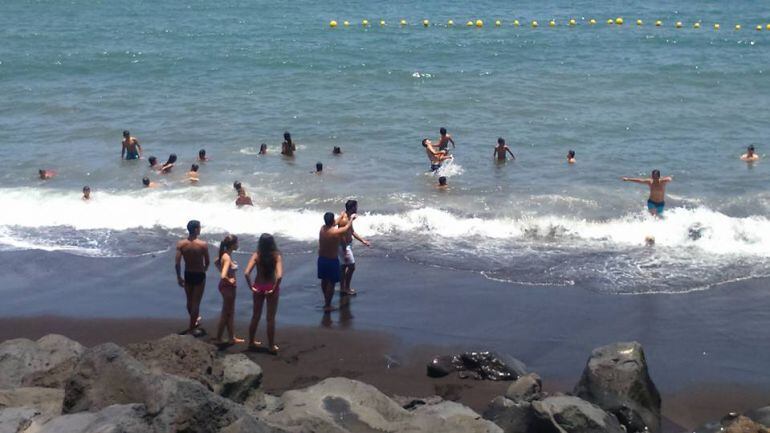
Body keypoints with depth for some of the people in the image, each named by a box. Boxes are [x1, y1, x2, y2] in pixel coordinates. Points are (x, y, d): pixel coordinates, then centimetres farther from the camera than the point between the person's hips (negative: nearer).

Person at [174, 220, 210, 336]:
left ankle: (194, 321, 45)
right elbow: (207, 262, -7)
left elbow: (177, 263, -11)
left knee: (189, 300, 22)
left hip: (187, 274, 4)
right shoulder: (203, 245, -18)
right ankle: (192, 328, 11)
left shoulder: (181, 244, -10)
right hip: (199, 275, -4)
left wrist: (179, 277, 1)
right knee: (196, 302, 6)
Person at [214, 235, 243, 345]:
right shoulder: (227, 258, -27)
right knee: (226, 314, 6)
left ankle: (232, 338, 29)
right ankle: (219, 339, 19)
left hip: (228, 287, 9)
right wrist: (229, 280, -17)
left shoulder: (225, 255, 0)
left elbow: (216, 262, 22)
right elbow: (223, 276, -36)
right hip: (228, 287, -9)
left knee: (230, 313, 19)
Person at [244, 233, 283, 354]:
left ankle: (251, 342, 31)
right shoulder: (277, 256, -14)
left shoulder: (256, 255, -10)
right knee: (271, 318, 10)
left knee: (255, 316, 20)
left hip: (258, 287, 2)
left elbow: (247, 273, -19)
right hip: (271, 288, -2)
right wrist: (274, 288, -15)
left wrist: (251, 287, -10)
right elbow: (279, 276, -26)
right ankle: (271, 346, 16)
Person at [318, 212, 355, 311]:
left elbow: (333, 224, 16)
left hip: (321, 259, 7)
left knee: (324, 280, 22)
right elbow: (347, 227, -2)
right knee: (331, 283, 6)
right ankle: (327, 306, 10)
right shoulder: (336, 232, -22)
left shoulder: (322, 228, -6)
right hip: (332, 260, -6)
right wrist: (351, 218, 18)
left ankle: (326, 301, 38)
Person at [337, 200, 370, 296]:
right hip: (344, 246, -10)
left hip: (348, 244, 10)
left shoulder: (348, 217, 5)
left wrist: (363, 241, 16)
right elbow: (342, 236, -25)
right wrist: (345, 252, -23)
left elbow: (352, 232, 16)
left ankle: (342, 288, 25)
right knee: (351, 266, -2)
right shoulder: (344, 220, -26)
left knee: (344, 266, 16)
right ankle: (346, 288, 10)